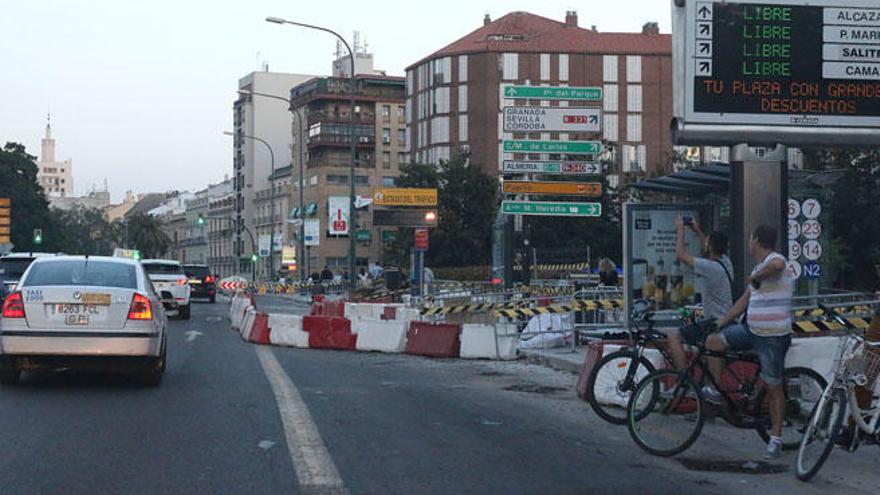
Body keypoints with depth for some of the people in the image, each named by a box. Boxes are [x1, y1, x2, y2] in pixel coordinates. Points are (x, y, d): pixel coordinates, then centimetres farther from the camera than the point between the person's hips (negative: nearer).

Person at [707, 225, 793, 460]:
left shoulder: (775, 259, -13)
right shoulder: (760, 268, 16)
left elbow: (776, 266, -42)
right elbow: (744, 301, 24)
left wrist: (756, 278, -24)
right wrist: (721, 322, 24)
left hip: (773, 337, -9)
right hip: (752, 330, 9)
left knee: (774, 388, 1)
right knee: (713, 341, 5)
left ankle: (776, 439, 9)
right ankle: (716, 390, 18)